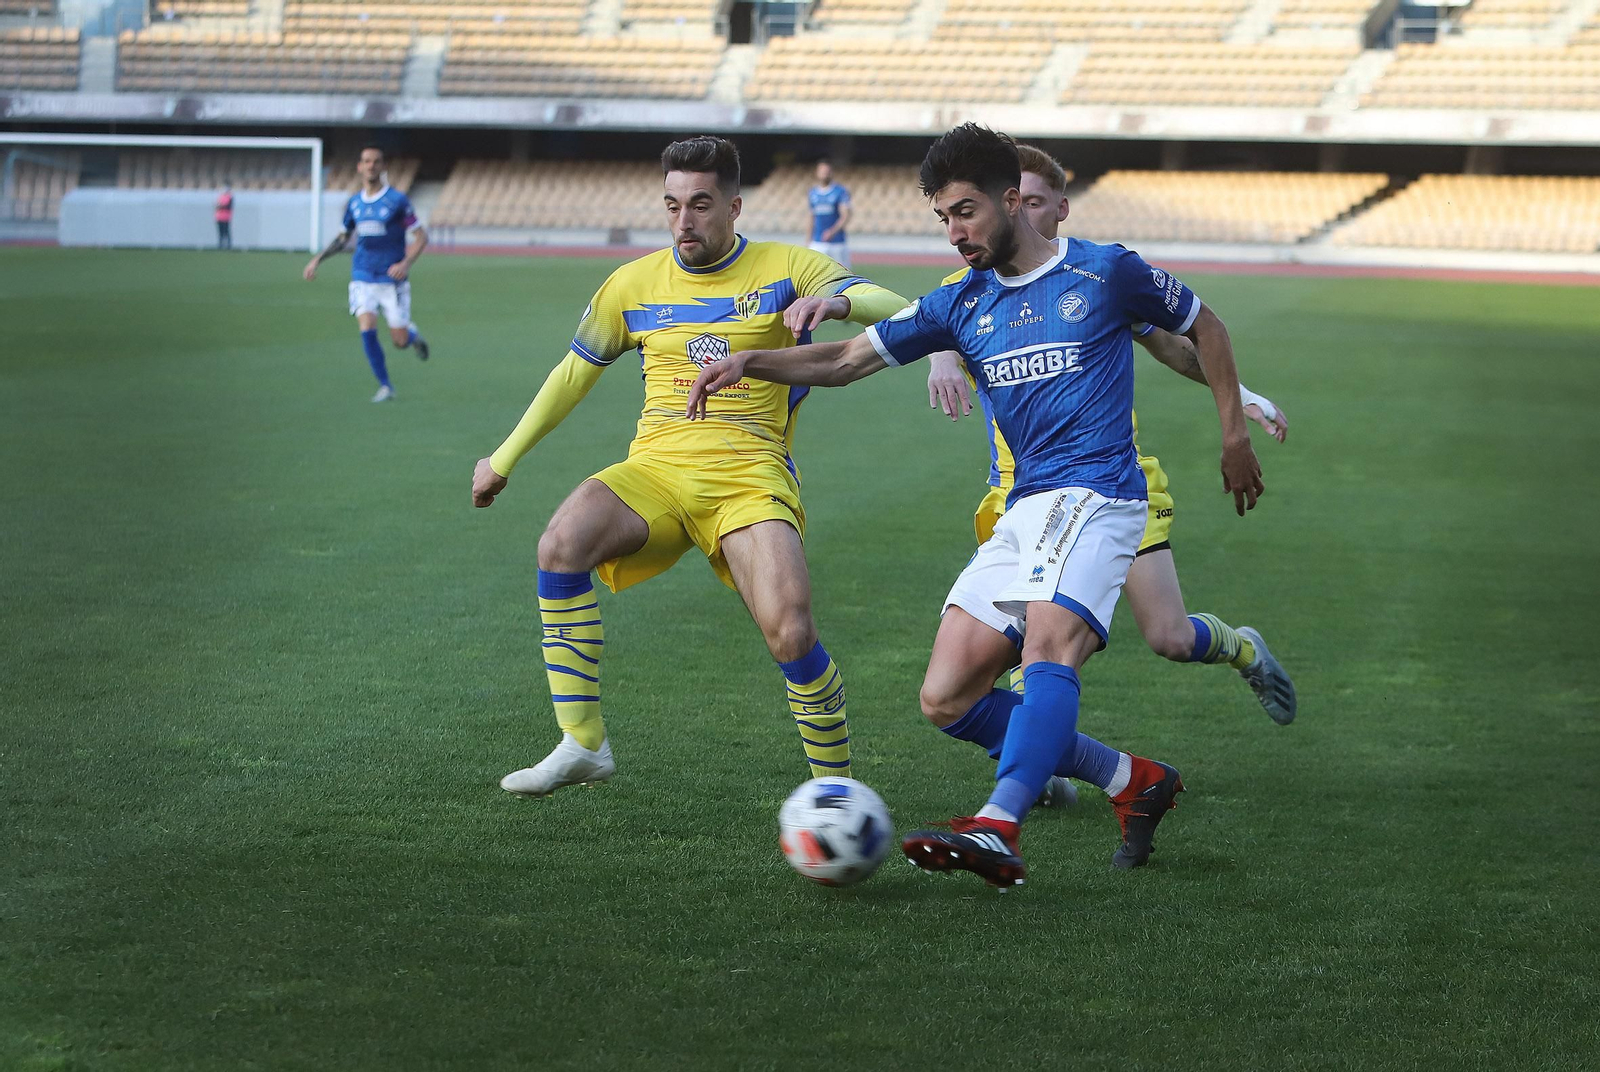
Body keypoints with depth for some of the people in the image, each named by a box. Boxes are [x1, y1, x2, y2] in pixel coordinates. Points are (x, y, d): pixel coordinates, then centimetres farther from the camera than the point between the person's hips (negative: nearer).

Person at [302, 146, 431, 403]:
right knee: (367, 330, -14)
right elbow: (343, 237, 22)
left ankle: (413, 334, 35)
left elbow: (421, 236, -4)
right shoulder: (354, 203, 7)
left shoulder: (397, 200, -6)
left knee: (400, 340, -3)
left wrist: (406, 263, -20)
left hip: (392, 279, -3)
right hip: (363, 278, 3)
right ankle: (385, 386, -1)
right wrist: (317, 260, 12)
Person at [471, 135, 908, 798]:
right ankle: (582, 744, -20)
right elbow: (575, 373, 24)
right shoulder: (634, 284, 14)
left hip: (751, 475, -2)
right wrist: (503, 459, 27)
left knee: (791, 635, -24)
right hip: (655, 468, 3)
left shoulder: (785, 269, 5)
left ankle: (836, 783, 1)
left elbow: (893, 310, -4)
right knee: (562, 544, -28)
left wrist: (836, 302, -27)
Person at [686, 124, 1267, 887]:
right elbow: (849, 358, 11)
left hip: (1095, 495, -7)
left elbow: (1203, 327, 15)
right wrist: (750, 361, -3)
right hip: (1023, 509, 7)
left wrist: (1234, 435, 13)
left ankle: (998, 830, -47)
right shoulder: (961, 306, 14)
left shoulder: (1106, 273, 1)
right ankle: (1134, 782, 10)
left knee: (1049, 644, -31)